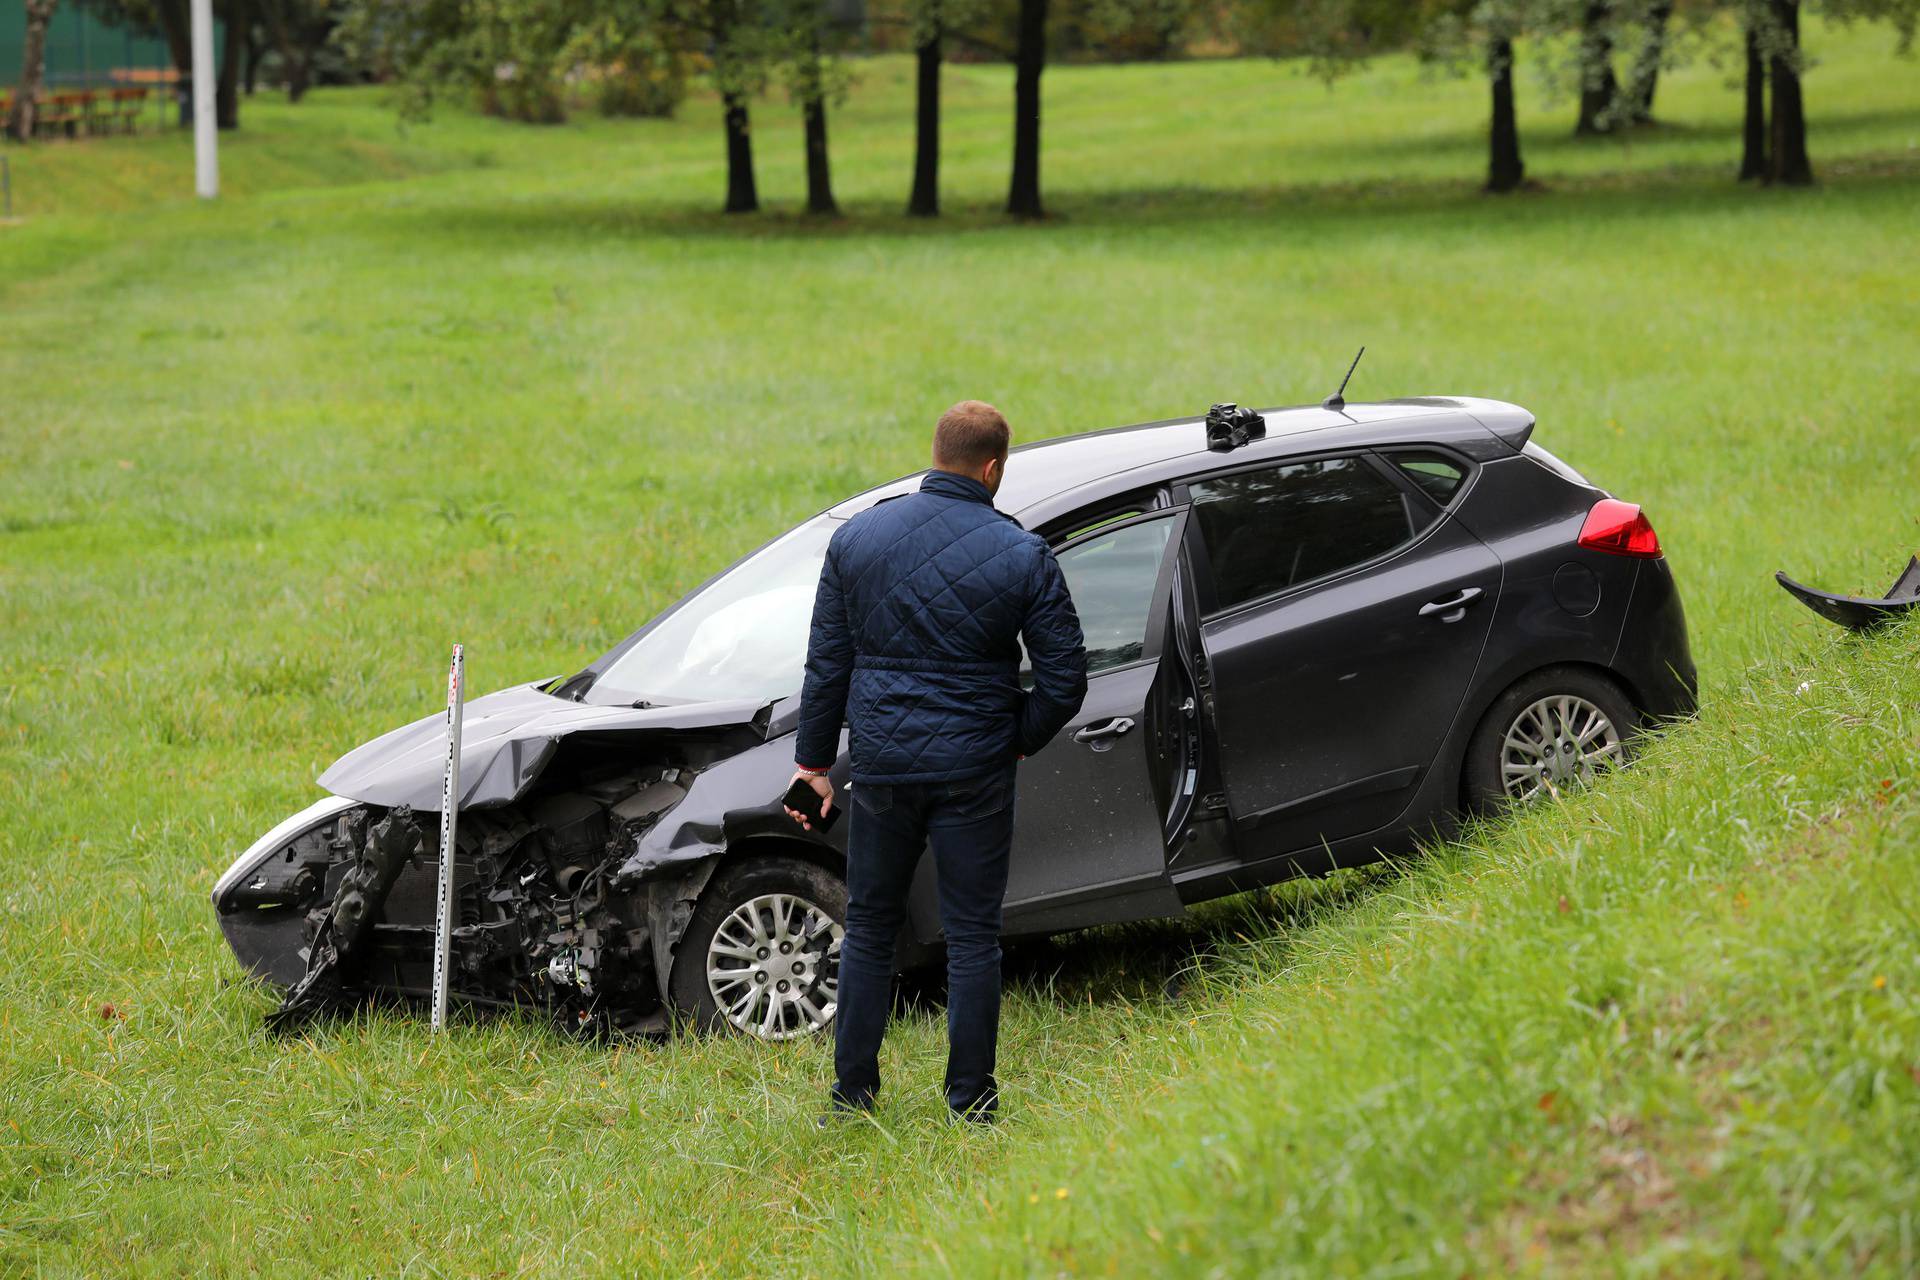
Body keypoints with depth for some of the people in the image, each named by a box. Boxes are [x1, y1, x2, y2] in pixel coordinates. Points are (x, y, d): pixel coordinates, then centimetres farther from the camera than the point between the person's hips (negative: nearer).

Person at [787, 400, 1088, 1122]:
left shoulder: (855, 538, 0)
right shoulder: (1022, 555, -7)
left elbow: (826, 663, 4)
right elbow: (1064, 675, -5)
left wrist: (813, 760, 11)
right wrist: (1022, 737, 13)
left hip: (882, 764, 2)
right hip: (975, 766, -2)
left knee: (869, 927, 15)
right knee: (972, 937, 6)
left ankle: (853, 1091, 18)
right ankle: (970, 1102, 9)